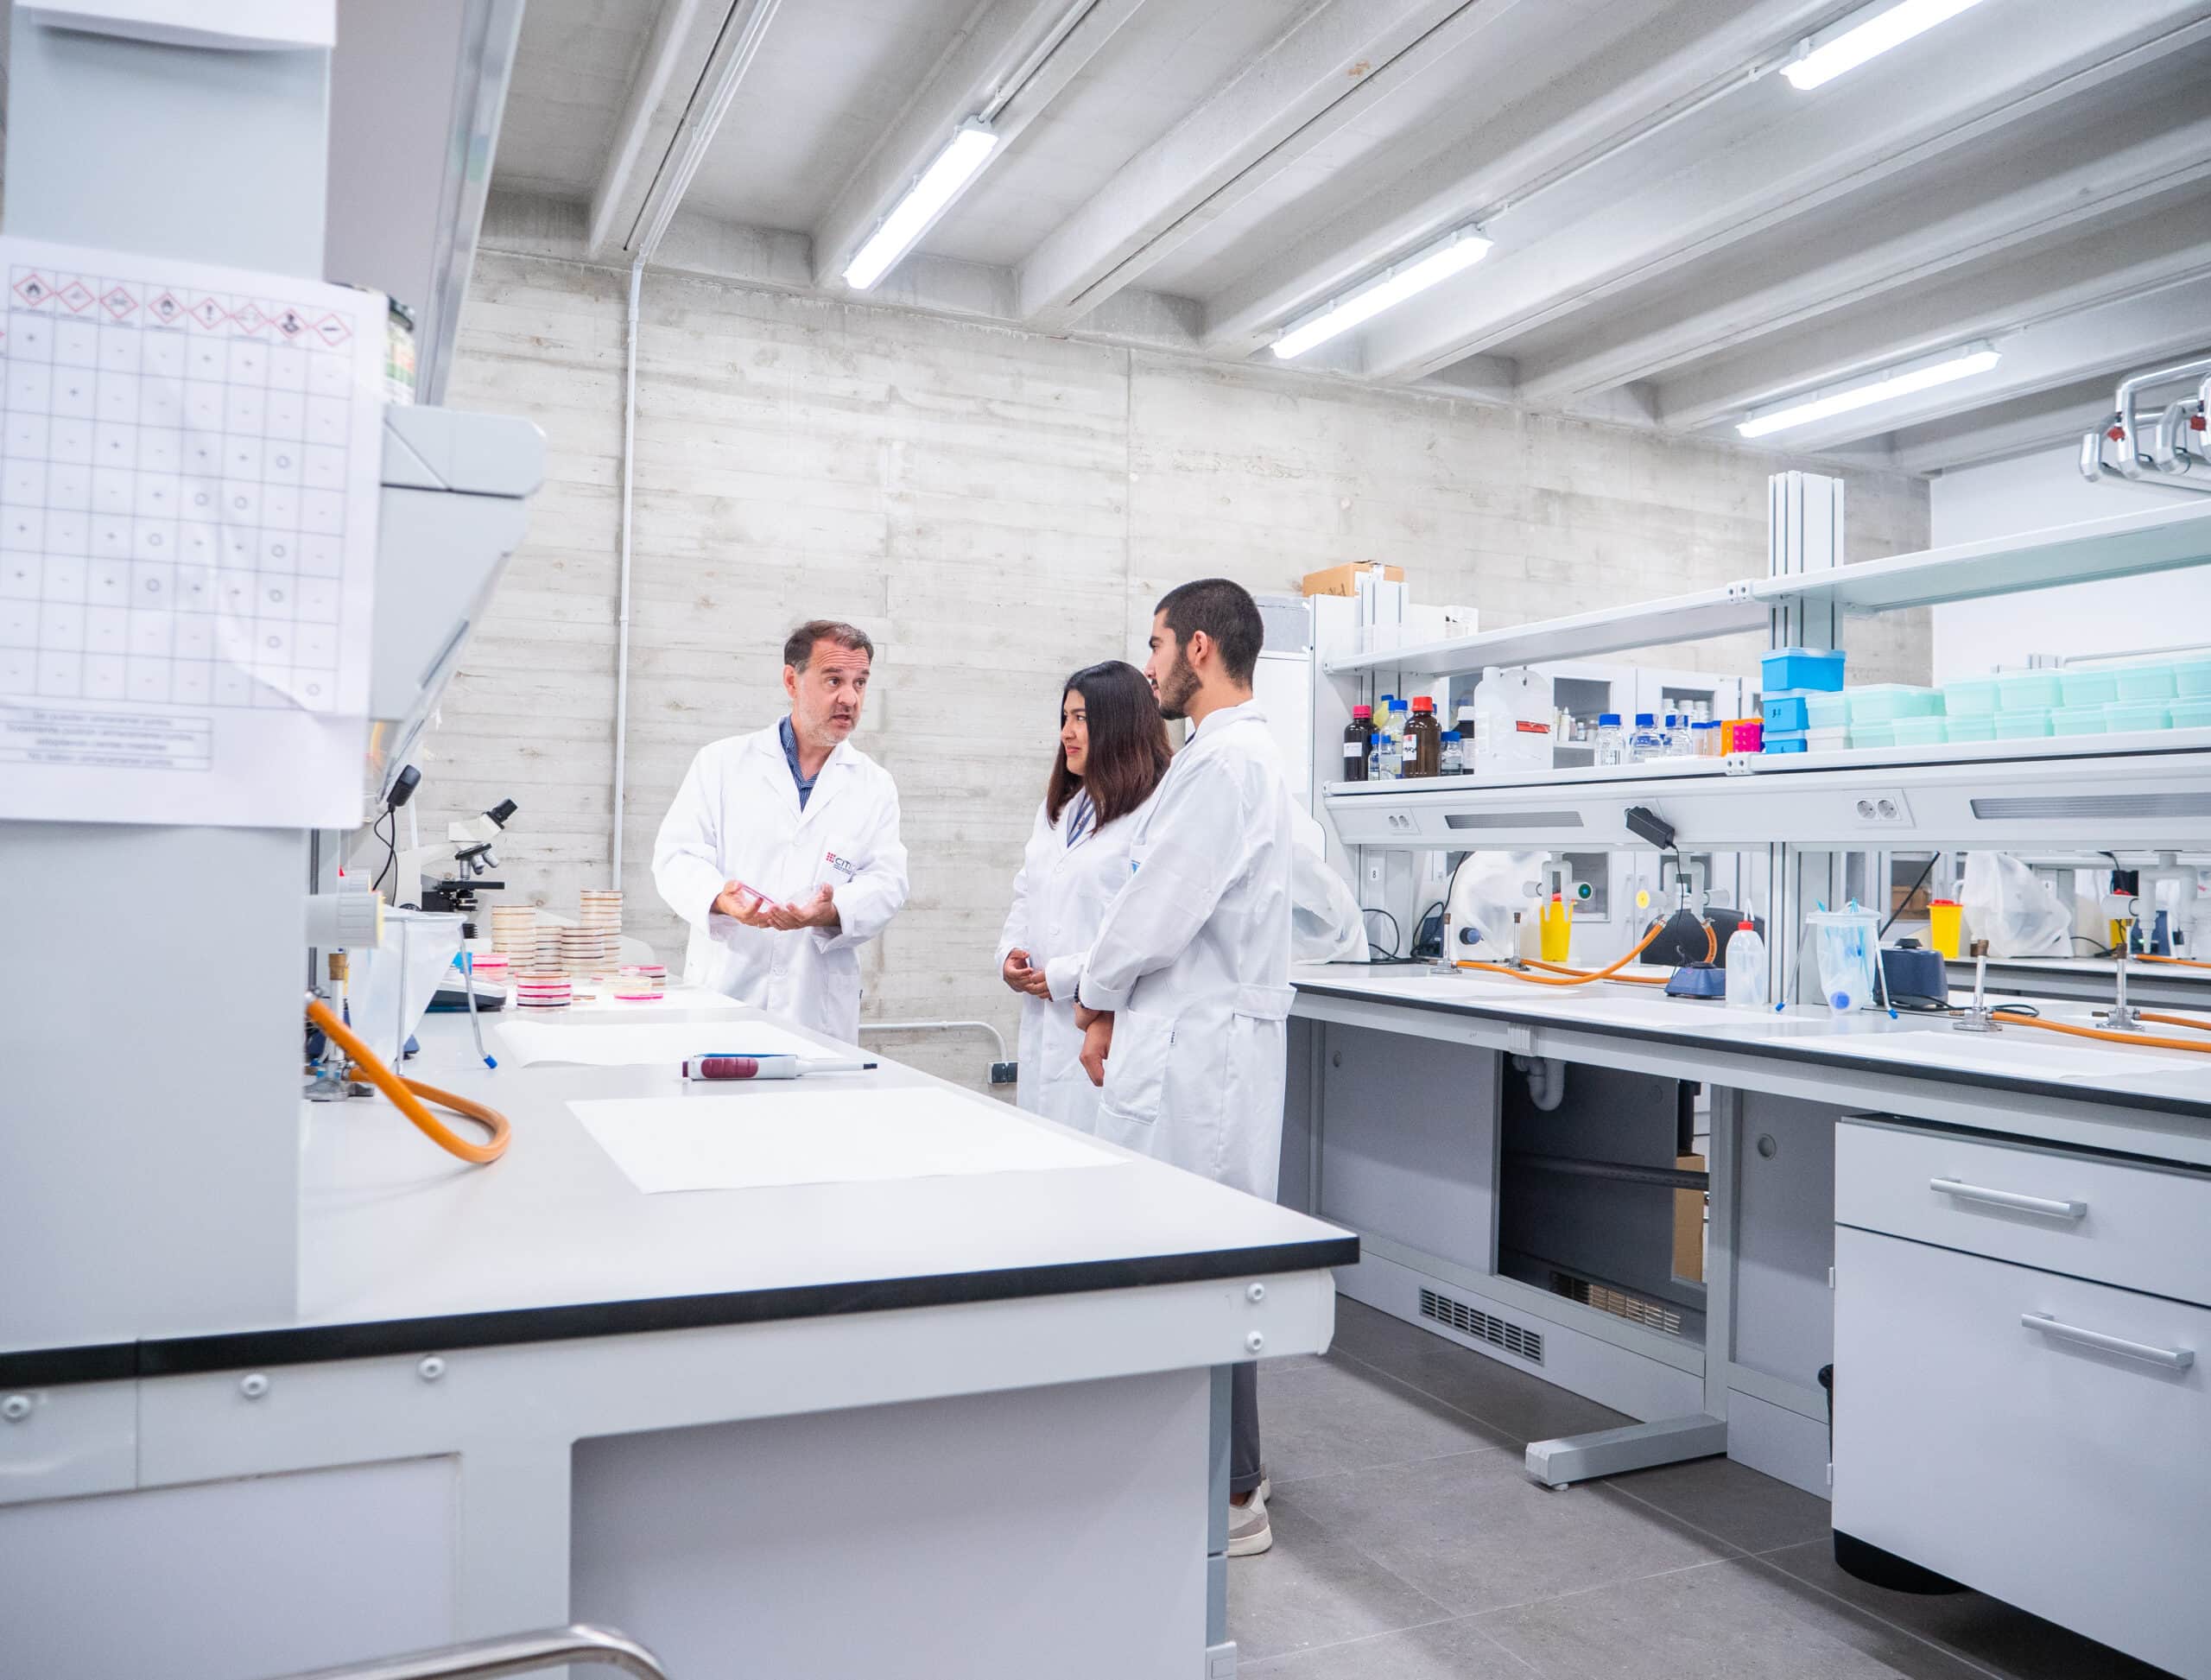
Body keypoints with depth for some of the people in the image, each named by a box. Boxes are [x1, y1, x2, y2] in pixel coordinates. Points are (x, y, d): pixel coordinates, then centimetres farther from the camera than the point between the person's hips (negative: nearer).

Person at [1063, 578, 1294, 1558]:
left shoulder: (1224, 762, -16)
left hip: (1201, 1049, -11)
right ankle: (1217, 1469, 28)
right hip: (1189, 1040, 11)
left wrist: (1093, 993, 0)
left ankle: (1229, 1500, 10)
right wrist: (1118, 1009, 12)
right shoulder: (1236, 755, 18)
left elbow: (1158, 909, -18)